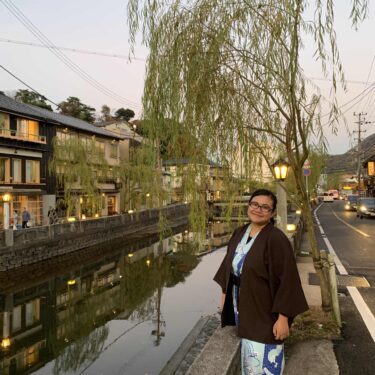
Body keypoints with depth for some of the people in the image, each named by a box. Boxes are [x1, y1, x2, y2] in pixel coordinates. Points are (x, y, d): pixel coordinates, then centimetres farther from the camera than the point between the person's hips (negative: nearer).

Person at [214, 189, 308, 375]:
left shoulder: (276, 239, -21)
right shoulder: (239, 233, 0)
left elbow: (287, 280, -21)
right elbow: (229, 265, 11)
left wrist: (283, 318, -21)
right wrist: (225, 292, 14)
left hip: (265, 311, -6)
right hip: (242, 307, 6)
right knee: (248, 357, 22)